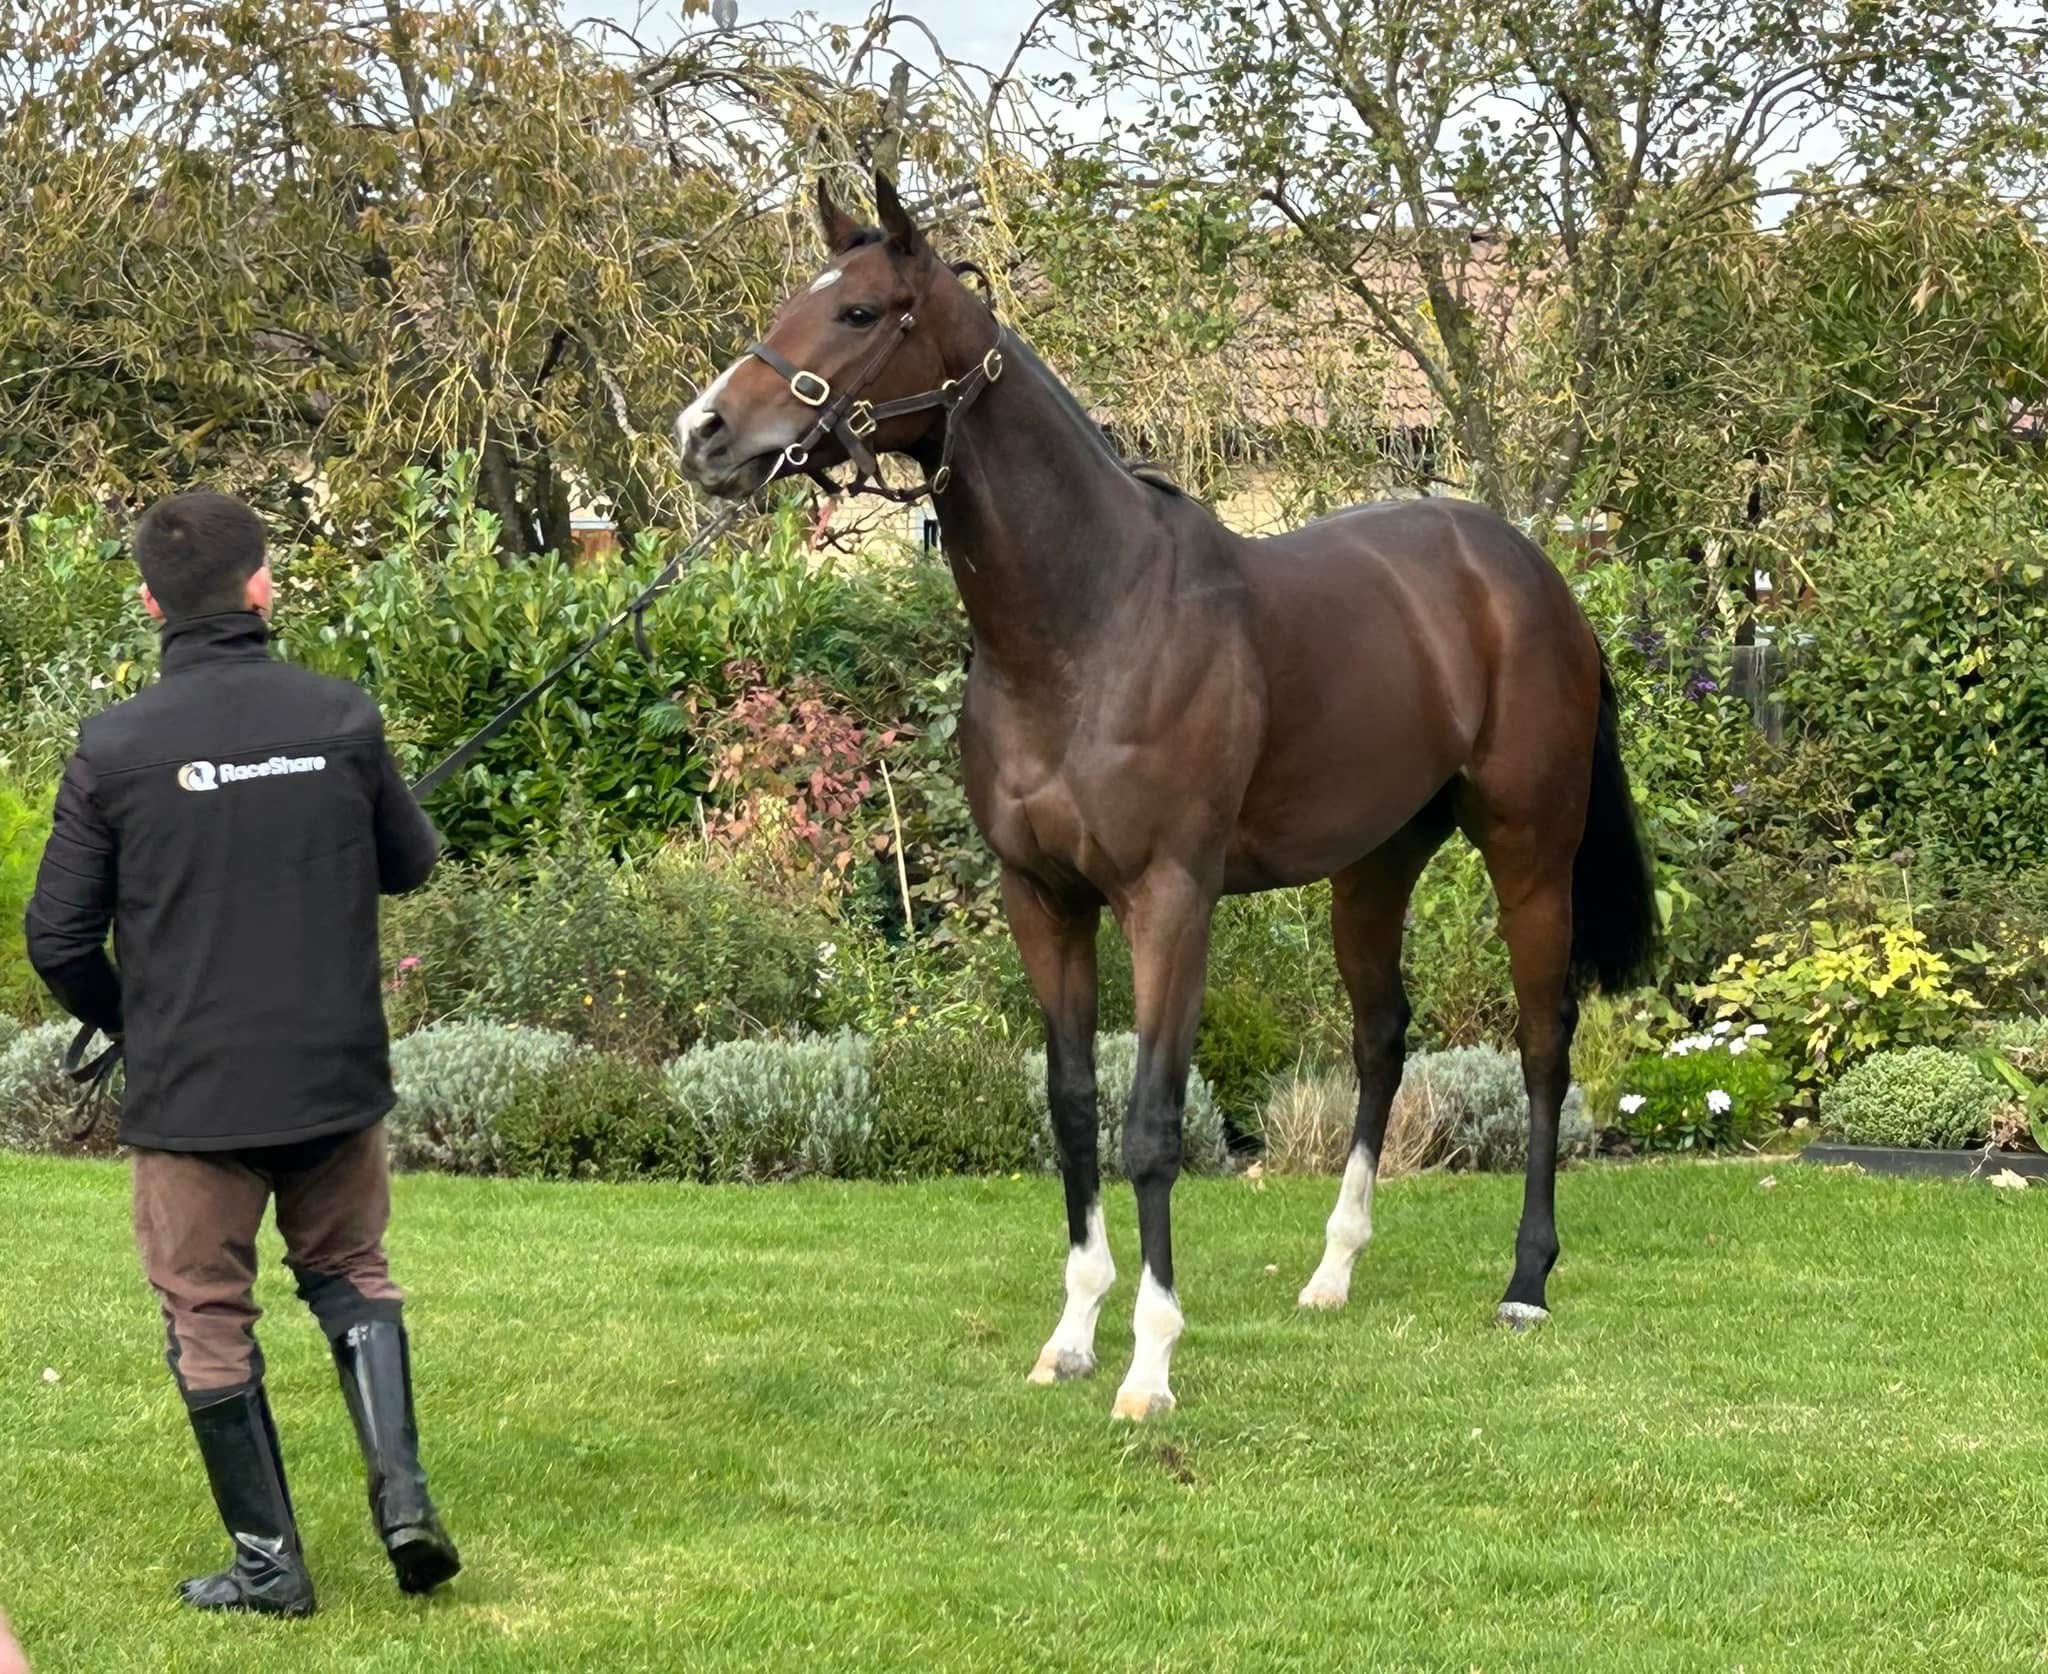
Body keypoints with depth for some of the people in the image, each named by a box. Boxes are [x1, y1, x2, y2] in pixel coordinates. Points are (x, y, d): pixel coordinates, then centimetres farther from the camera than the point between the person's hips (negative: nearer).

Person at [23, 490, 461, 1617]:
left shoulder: (115, 746, -11)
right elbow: (412, 864, 8)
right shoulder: (341, 719, -7)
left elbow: (58, 938, -6)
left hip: (188, 1091, -2)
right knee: (350, 1271, 22)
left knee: (208, 1315, 11)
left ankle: (267, 1563, 16)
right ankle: (400, 1485, 4)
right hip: (335, 1077, 2)